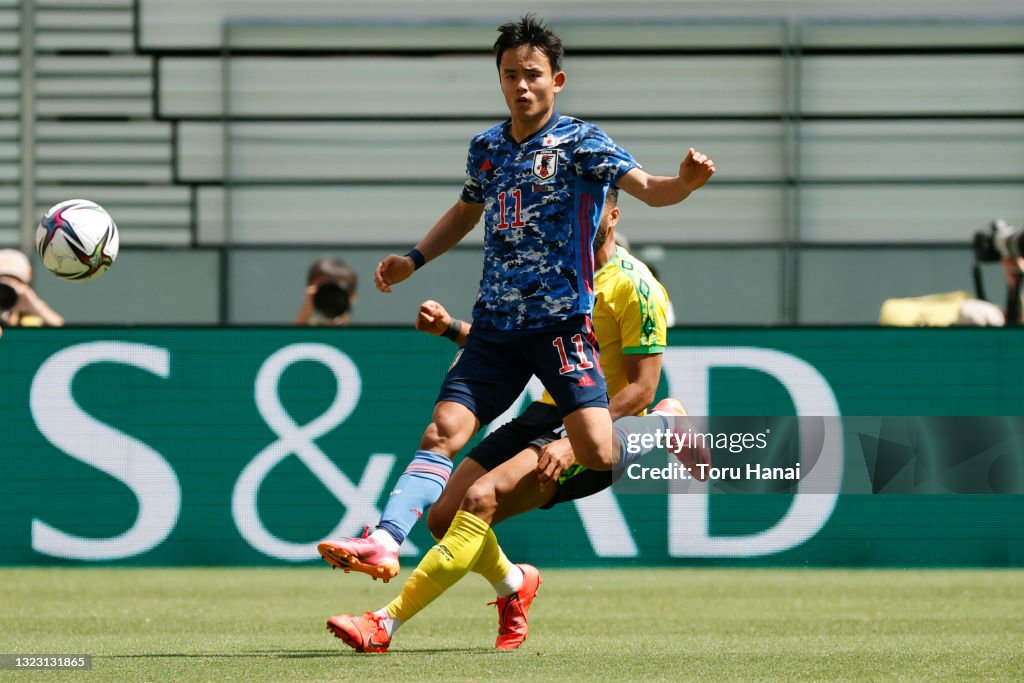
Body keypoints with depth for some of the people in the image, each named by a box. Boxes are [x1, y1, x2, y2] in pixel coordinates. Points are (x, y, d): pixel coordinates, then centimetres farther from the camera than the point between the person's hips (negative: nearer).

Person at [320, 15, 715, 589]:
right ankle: (385, 542, -13)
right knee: (442, 433, -8)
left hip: (562, 320, -5)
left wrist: (686, 182, -38)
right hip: (495, 323, 5)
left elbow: (646, 187, -17)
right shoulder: (486, 147, 12)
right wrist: (414, 260, 24)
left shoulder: (579, 142, -5)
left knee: (597, 453, -17)